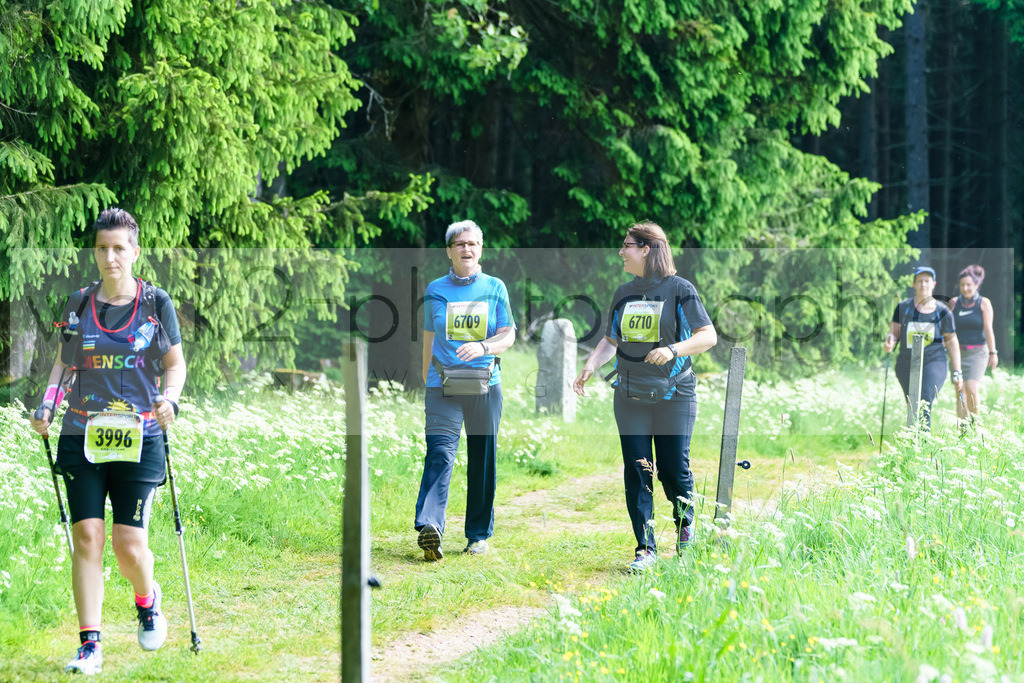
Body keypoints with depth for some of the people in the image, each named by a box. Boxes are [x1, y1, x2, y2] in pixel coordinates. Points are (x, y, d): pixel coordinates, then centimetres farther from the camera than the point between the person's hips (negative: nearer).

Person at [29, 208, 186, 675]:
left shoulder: (156, 303, 2)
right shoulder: (79, 305, 8)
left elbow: (175, 362, 8)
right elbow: (64, 364, 17)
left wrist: (170, 398, -11)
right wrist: (48, 404, 0)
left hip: (139, 439, -2)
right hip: (82, 437, 2)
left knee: (130, 544, -6)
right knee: (87, 537, -6)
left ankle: (147, 601, 28)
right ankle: (89, 644, 0)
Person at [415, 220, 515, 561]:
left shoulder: (495, 288, 7)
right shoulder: (435, 290, 9)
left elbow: (508, 336, 3)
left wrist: (482, 347, -17)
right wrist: (427, 380, 19)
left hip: (485, 385, 1)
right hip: (443, 386, -1)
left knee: (483, 462, 5)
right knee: (440, 453, -17)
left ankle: (479, 533, 17)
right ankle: (429, 526, -31)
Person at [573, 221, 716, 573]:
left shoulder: (680, 290, -4)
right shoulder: (624, 293, 12)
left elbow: (708, 336, -8)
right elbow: (610, 340, 20)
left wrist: (673, 350, -23)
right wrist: (590, 366, 3)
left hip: (674, 395, -4)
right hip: (630, 397, 4)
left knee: (674, 469, -4)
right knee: (637, 472, -1)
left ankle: (686, 525, 26)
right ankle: (646, 548, 3)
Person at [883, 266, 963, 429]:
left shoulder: (942, 312, -1)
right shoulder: (903, 307, 3)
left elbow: (951, 342, 5)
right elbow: (894, 332, 5)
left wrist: (957, 373, 3)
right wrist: (889, 342, -20)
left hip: (933, 362, -3)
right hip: (906, 365, 3)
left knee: (924, 405, -20)